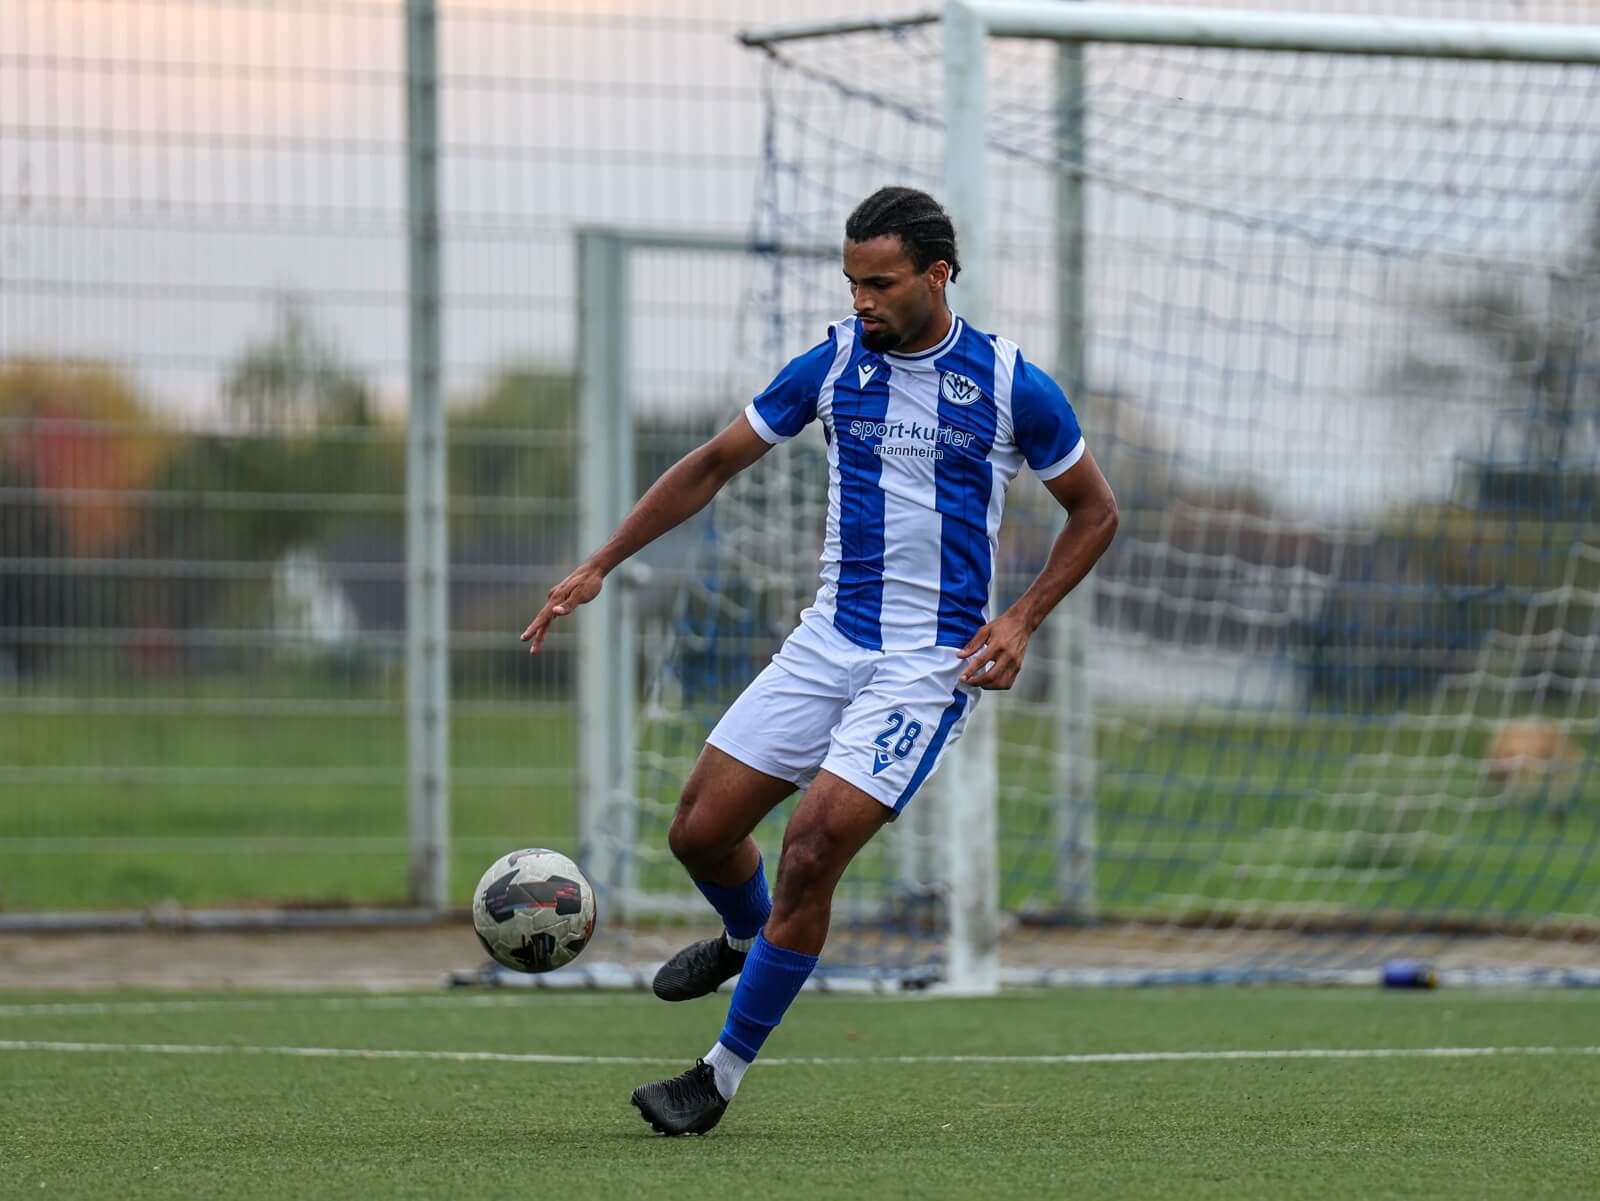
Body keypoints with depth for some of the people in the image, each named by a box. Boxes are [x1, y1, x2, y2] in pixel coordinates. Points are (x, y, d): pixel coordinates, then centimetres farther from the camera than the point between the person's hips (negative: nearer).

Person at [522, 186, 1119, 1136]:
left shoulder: (1013, 386, -8)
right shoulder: (833, 364, 1)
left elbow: (1095, 511, 5)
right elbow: (716, 464, 11)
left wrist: (1022, 620, -8)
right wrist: (599, 567, 6)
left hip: (933, 663, -5)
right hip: (830, 641, 5)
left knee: (811, 852, -17)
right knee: (701, 831, 2)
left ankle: (722, 1076, -4)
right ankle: (747, 940, 38)